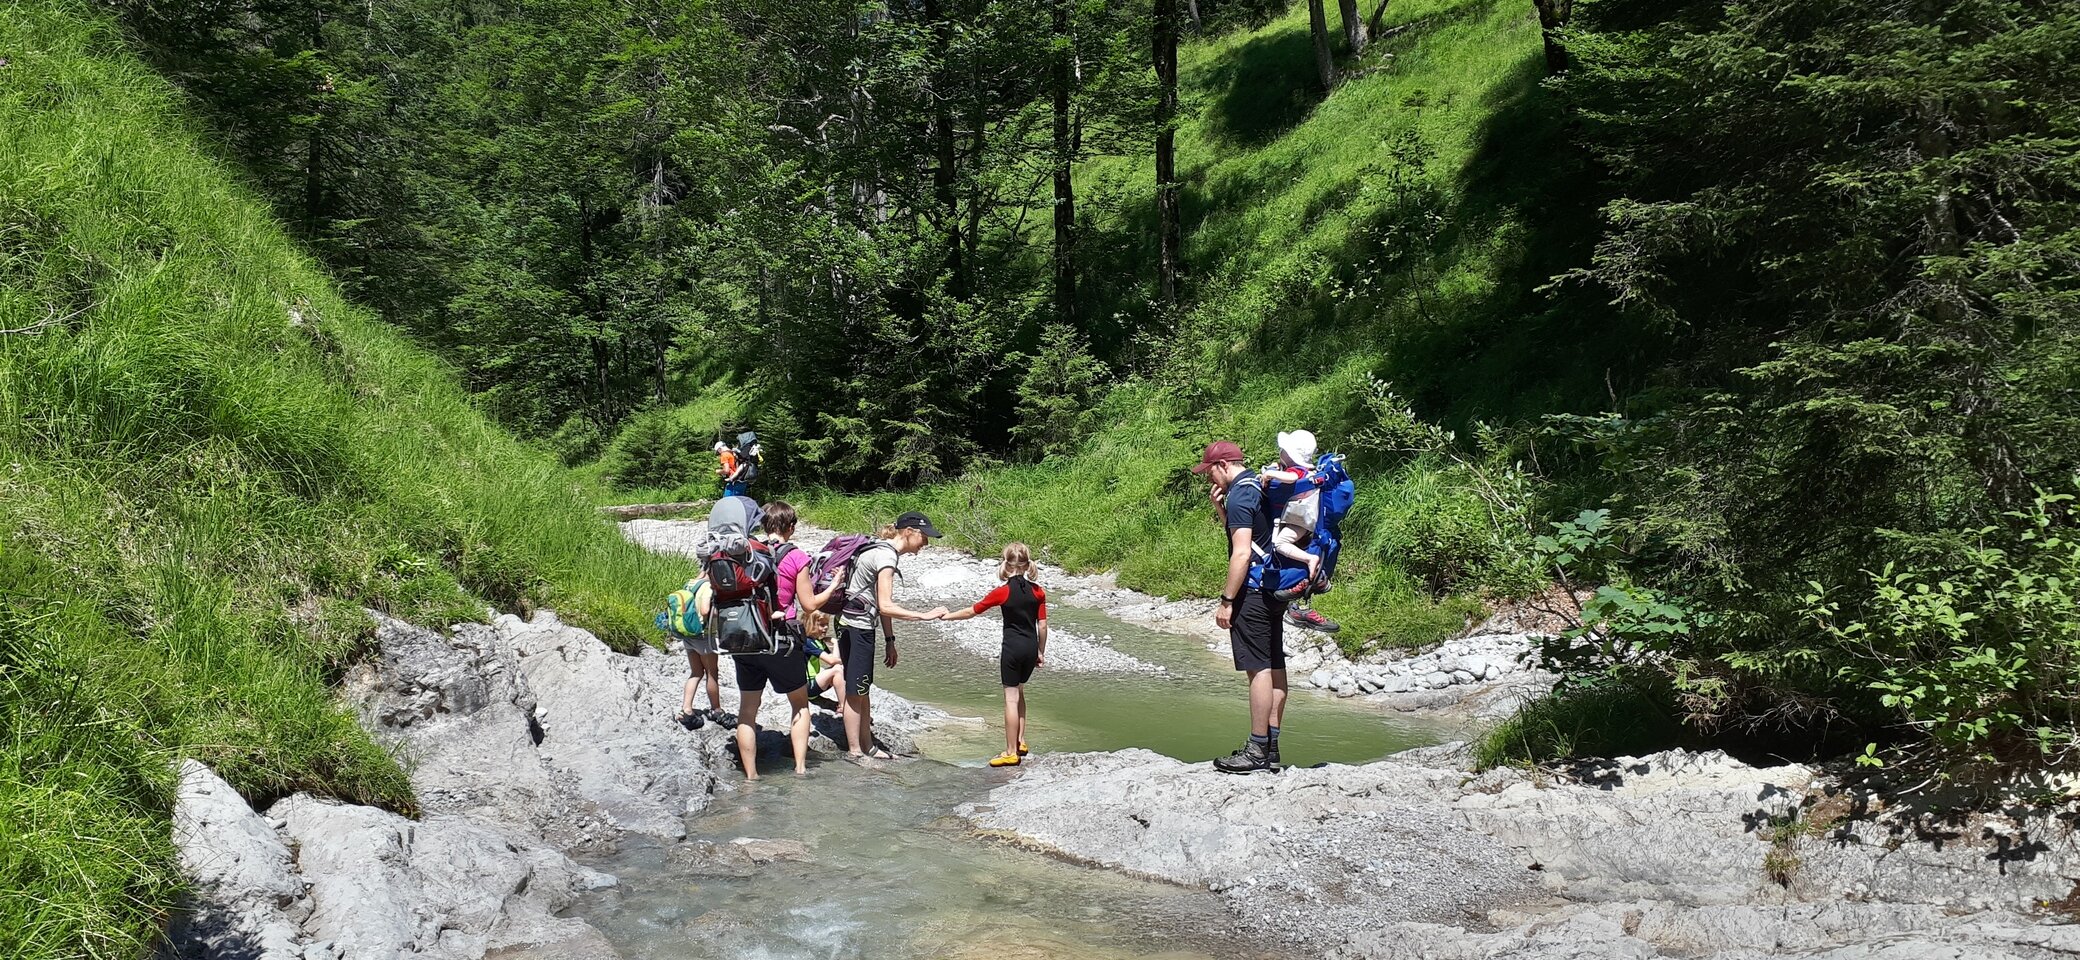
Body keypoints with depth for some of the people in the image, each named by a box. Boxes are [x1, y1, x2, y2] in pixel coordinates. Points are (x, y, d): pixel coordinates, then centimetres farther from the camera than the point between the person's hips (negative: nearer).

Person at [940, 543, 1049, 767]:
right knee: (1019, 693, 22)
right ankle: (1020, 742, 26)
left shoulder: (1003, 592, -11)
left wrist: (947, 616, 12)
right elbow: (1042, 625, 2)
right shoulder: (1038, 591, -1)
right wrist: (1041, 652, 13)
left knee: (1011, 698, 0)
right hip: (1031, 648, 5)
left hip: (1013, 648, -5)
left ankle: (1011, 753, 2)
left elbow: (972, 611, -2)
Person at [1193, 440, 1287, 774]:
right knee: (1274, 667, 9)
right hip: (1275, 590, 10)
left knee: (1259, 669, -8)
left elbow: (1242, 553, -21)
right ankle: (1271, 748, 14)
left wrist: (1227, 600, -18)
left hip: (1253, 593, -10)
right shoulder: (1260, 487, 16)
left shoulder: (1239, 496, -15)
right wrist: (1221, 507, 12)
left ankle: (1258, 750, -5)